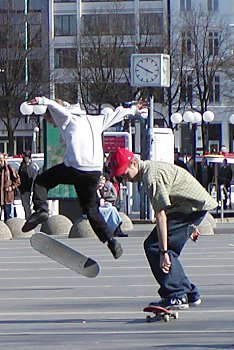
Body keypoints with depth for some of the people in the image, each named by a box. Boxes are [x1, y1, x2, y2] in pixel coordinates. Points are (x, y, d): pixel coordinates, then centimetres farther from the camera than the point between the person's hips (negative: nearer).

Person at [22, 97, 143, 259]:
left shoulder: (68, 119, 7)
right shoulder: (94, 121, 26)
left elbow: (57, 107, -13)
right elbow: (113, 116, 38)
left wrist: (42, 101, -31)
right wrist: (132, 110, 54)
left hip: (75, 167, -6)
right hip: (95, 171, 6)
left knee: (41, 181, 10)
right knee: (91, 209, 18)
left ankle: (41, 209, -12)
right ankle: (110, 240, 10)